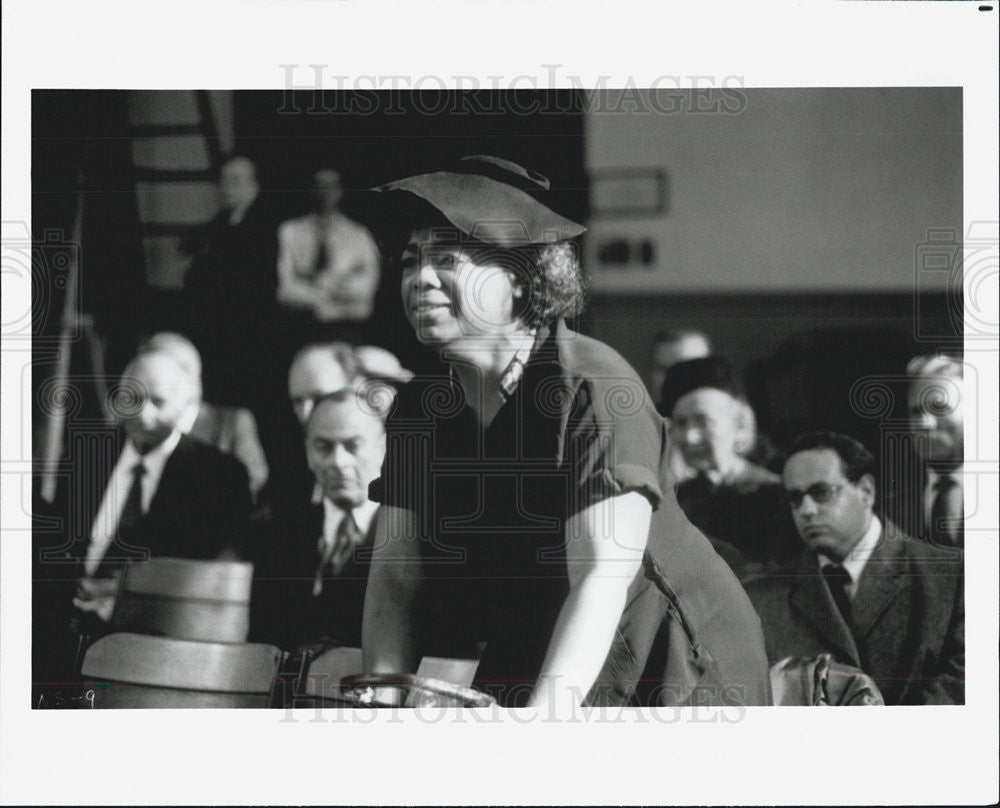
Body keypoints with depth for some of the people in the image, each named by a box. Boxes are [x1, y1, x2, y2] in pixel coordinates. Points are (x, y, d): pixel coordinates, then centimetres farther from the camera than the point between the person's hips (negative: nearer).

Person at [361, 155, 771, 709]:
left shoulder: (591, 388, -20)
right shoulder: (421, 405, 1)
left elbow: (604, 574, -27)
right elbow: (395, 575, -2)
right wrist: (382, 703, -19)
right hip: (525, 661, 6)